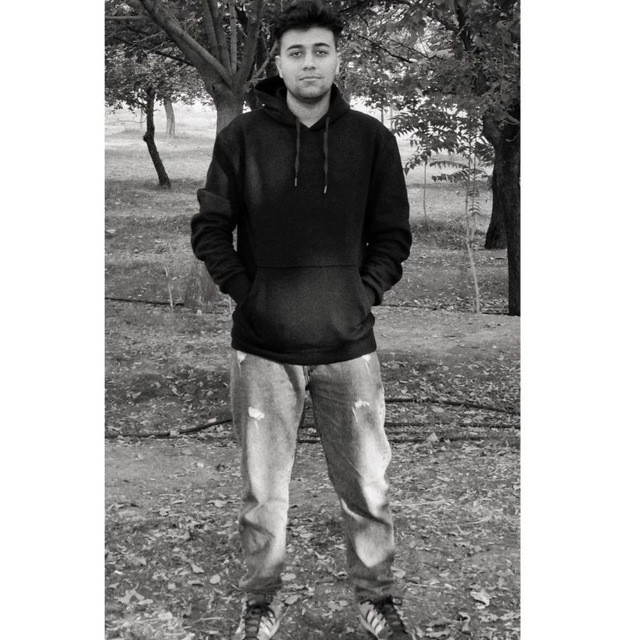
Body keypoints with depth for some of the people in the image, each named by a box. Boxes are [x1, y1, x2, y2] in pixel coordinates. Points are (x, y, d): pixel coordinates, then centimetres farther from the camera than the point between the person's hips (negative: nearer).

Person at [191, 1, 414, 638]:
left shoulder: (372, 138, 2)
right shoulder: (241, 137, -1)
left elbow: (392, 233, 7)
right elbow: (210, 229, 3)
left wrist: (366, 291, -3)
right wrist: (247, 292, -4)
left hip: (349, 345, 1)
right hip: (262, 347, 0)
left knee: (367, 487, 7)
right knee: (263, 490, 8)